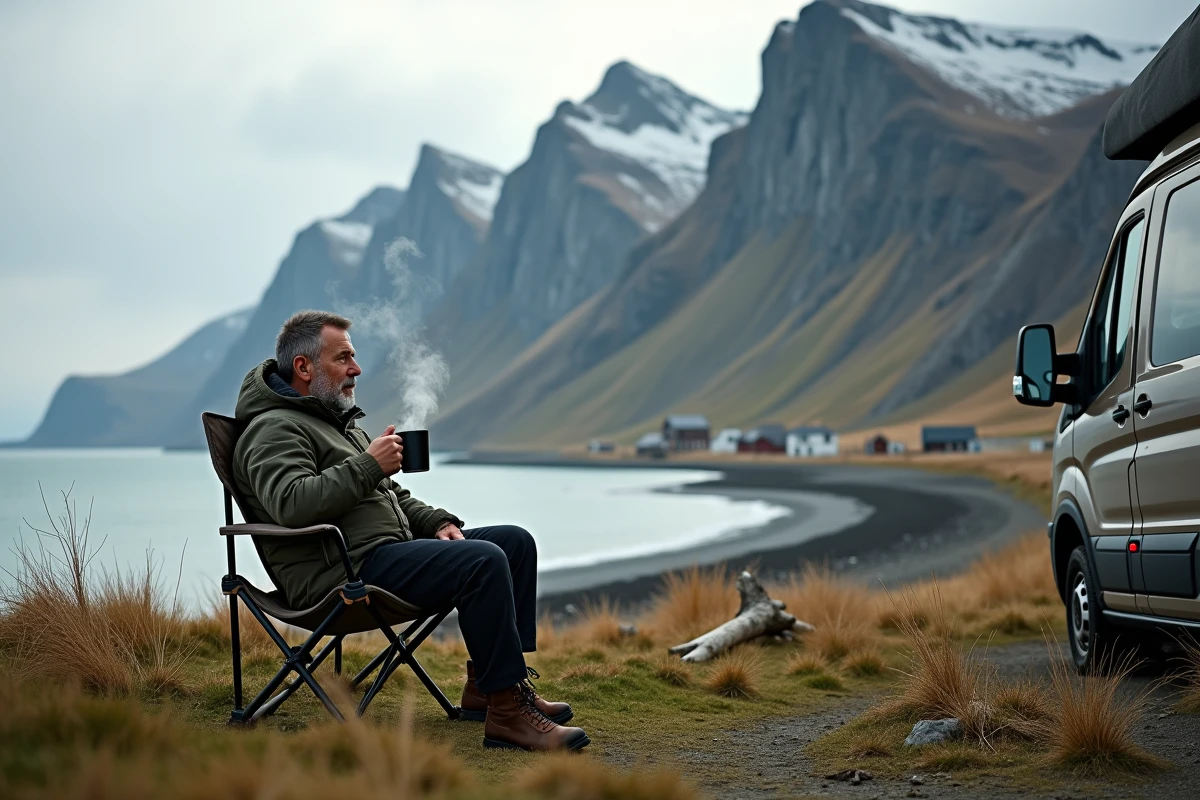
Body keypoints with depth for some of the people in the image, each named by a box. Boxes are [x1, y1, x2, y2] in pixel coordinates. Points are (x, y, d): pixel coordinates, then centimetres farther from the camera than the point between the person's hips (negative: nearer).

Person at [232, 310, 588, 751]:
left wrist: (438, 523, 11)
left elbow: (391, 494, 30)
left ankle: (485, 686, 5)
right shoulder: (275, 429, -7)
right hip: (344, 569, -11)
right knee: (483, 561, -27)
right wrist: (368, 465, -21)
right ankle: (506, 712, -25)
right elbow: (292, 503, -27)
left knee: (515, 541, 7)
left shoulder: (337, 420, 26)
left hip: (394, 545, 11)